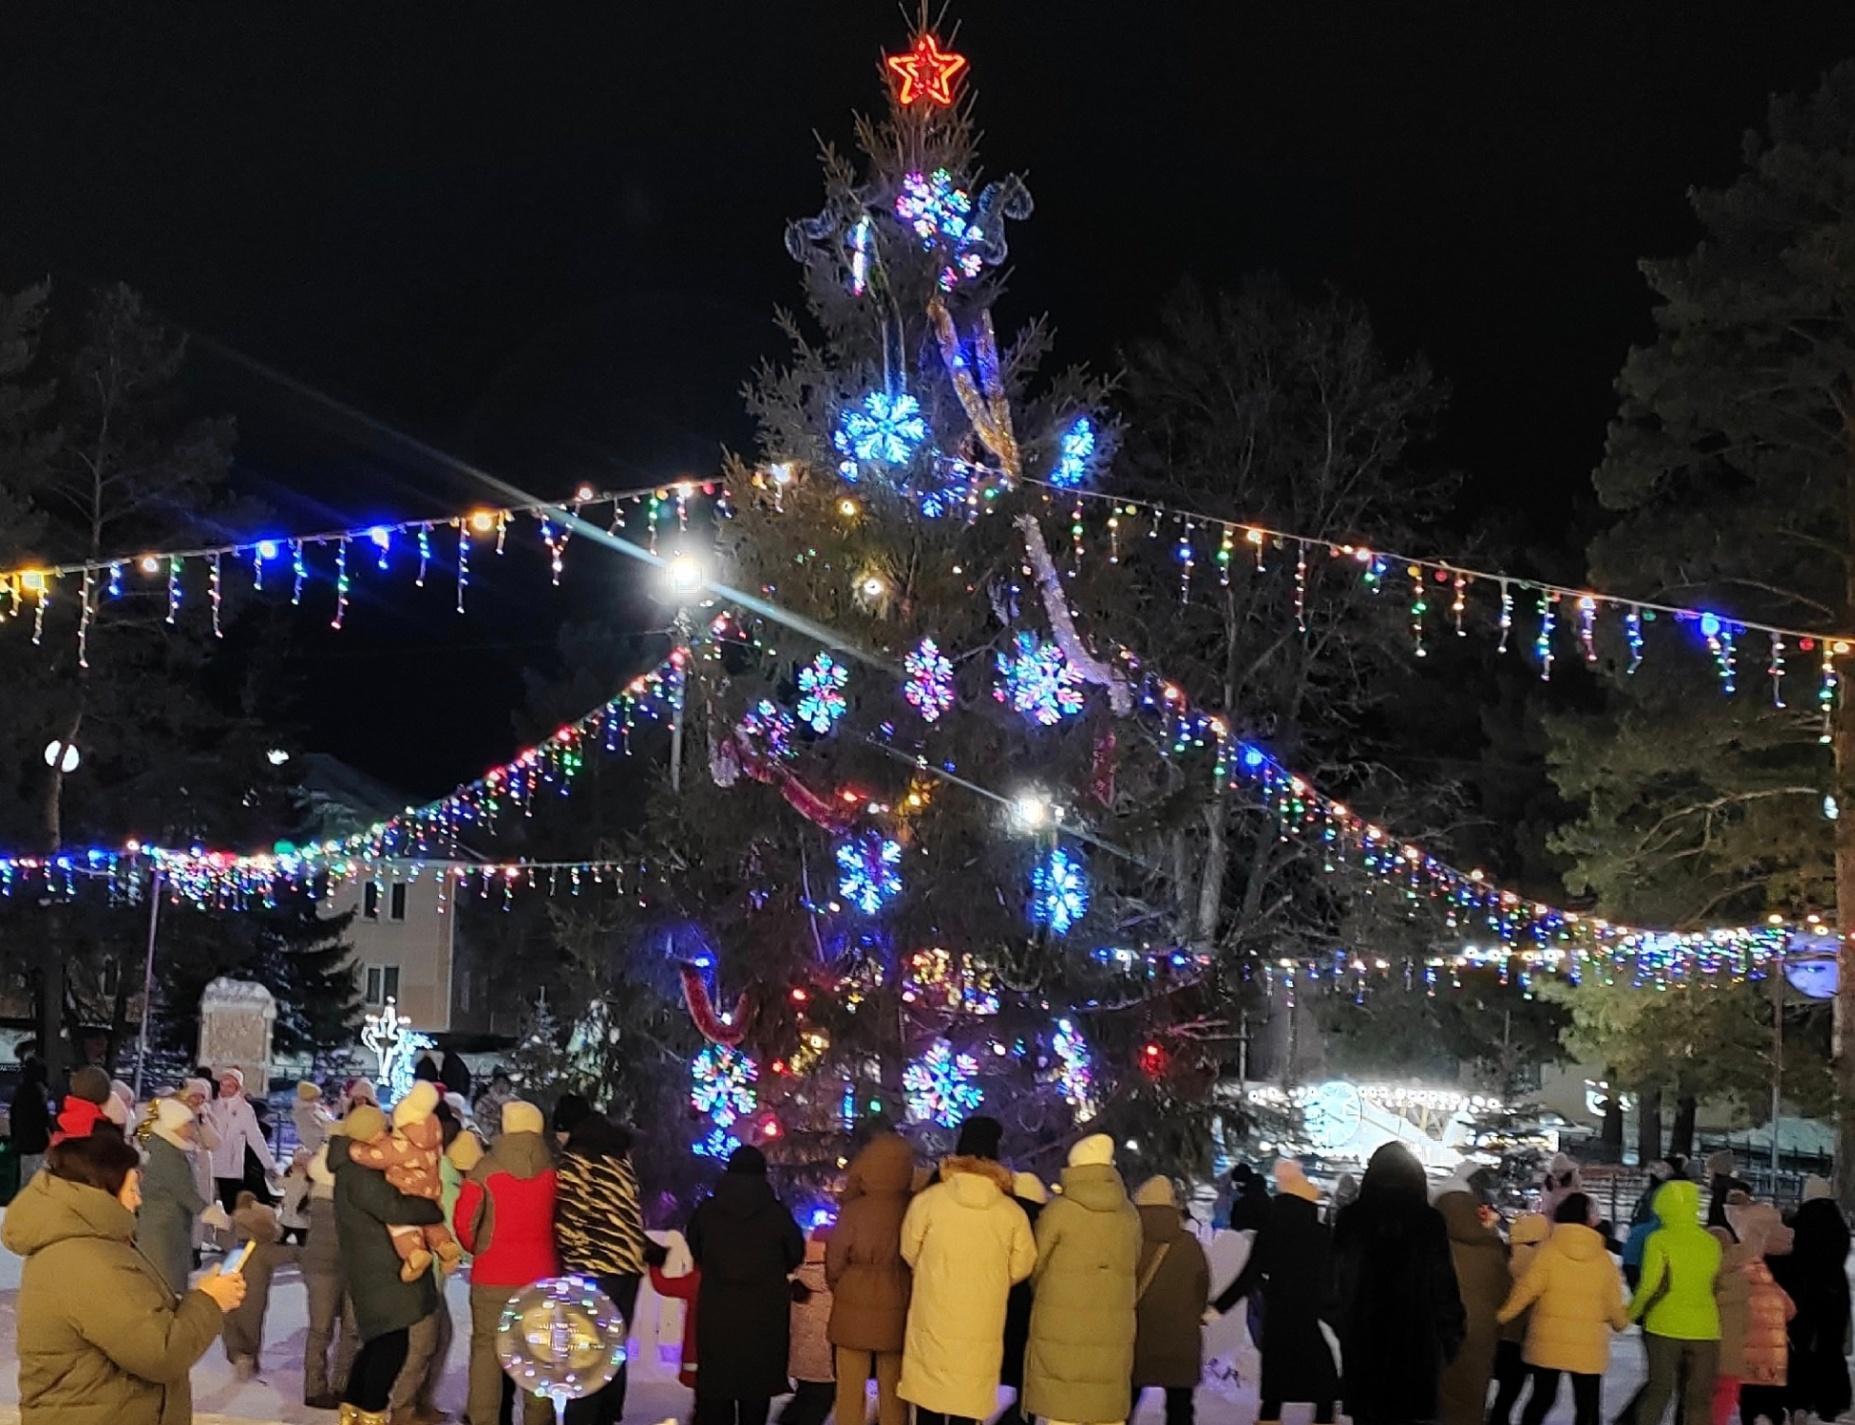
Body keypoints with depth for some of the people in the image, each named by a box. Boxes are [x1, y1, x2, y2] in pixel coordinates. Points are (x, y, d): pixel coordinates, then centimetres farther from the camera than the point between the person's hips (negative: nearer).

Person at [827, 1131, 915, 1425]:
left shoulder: (854, 1209, -16)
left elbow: (835, 1262, -7)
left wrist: (839, 1290, 14)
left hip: (855, 1309, -2)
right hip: (897, 1310, 2)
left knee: (851, 1389, 9)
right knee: (892, 1390, 13)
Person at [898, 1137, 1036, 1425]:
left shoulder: (927, 1201, -7)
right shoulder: (1013, 1212, -4)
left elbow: (909, 1254, 1)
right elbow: (1021, 1268, 2)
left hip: (932, 1321, -1)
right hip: (982, 1327, 1)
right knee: (967, 1401, 7)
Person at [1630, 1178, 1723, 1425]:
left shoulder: (1658, 1240, -7)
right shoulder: (1711, 1243, 4)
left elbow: (1650, 1286, -12)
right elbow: (1713, 1285, 8)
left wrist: (1631, 1312, 1)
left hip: (1664, 1326, -2)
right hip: (1704, 1329, 2)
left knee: (1658, 1390, 9)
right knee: (1698, 1398, 7)